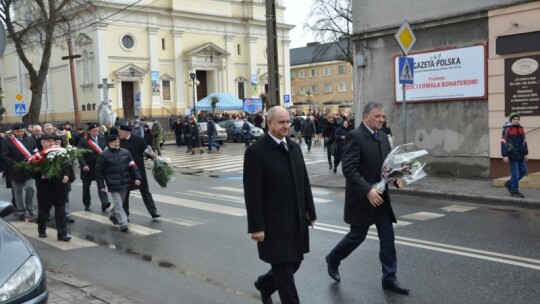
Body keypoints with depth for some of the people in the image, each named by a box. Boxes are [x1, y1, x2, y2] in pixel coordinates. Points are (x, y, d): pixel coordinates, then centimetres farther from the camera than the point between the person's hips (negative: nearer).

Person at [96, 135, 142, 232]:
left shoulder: (125, 152, 5)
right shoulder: (104, 155, -6)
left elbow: (133, 166, 8)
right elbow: (99, 172, -3)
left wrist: (137, 177, -1)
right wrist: (101, 185, -5)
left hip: (125, 184, 5)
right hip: (113, 185, -5)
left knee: (120, 202, 19)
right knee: (118, 205, -9)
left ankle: (113, 215, 44)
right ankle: (123, 224, -9)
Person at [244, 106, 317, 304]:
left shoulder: (294, 147, 9)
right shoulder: (255, 151, -12)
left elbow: (304, 182, 13)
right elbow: (252, 193, -15)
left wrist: (311, 211, 12)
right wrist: (256, 226, -17)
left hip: (296, 220, 7)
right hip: (274, 223, -7)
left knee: (294, 262, 17)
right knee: (284, 269, 3)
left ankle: (264, 284, 42)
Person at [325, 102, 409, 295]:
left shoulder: (383, 137, 9)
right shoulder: (355, 136, -16)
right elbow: (349, 169, -23)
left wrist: (396, 178, -5)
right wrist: (367, 190, -29)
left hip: (380, 195, 7)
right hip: (362, 197, -7)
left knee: (387, 237, 5)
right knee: (357, 236, 6)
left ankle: (389, 278, 14)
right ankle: (333, 259, 32)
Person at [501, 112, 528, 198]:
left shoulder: (521, 129, 11)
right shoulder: (507, 130, -10)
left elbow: (524, 142, 17)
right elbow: (504, 143, -12)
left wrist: (525, 153, 15)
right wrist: (505, 155, -16)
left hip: (520, 155, 7)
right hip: (512, 155, -7)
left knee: (523, 171, 11)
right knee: (515, 173, -4)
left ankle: (509, 183, 27)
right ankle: (514, 191, 7)